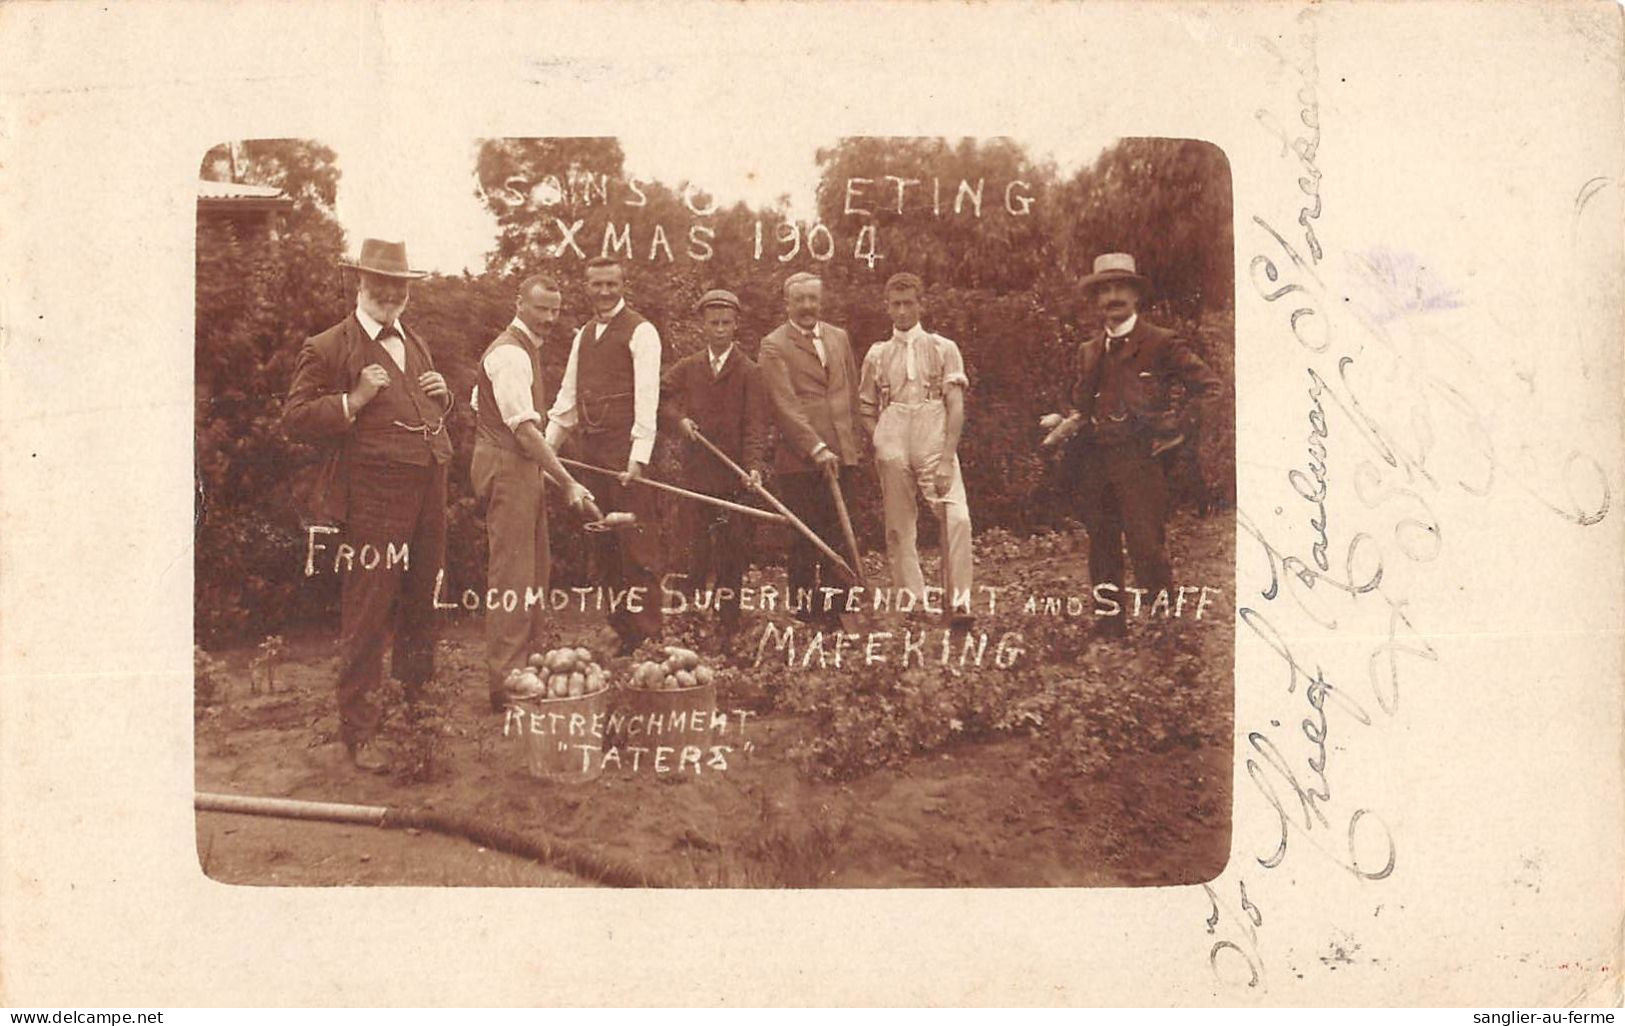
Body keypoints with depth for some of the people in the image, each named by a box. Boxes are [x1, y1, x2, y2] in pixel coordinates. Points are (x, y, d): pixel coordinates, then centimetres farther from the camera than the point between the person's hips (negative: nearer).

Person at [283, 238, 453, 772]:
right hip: (374, 498, -7)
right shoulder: (327, 348, -4)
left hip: (429, 491, 7)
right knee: (367, 614, -4)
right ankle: (358, 732, 4)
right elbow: (294, 418, -9)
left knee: (422, 606, 17)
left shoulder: (416, 344, 19)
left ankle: (416, 701, 33)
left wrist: (442, 394, 10)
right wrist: (353, 399, -21)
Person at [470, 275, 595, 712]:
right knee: (512, 576, -8)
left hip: (523, 467, 10)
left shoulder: (525, 349, 15)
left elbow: (479, 406, 22)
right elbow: (525, 429, -25)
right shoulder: (510, 355, -18)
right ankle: (505, 684, -5)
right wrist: (567, 483, -26)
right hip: (507, 467, -10)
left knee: (535, 571, 16)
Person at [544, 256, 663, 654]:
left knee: (636, 542, -6)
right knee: (604, 542, 10)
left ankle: (645, 632, -2)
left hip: (624, 447, -7)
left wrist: (638, 457, -20)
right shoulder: (584, 334, 17)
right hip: (590, 448, 7)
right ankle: (621, 622, 19)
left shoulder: (640, 332, -5)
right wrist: (545, 447, 11)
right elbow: (568, 395, 19)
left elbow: (646, 398, -12)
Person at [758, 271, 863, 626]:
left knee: (838, 539, 4)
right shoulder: (774, 345, -3)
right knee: (805, 541, -2)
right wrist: (817, 449, -17)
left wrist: (851, 444, 15)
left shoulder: (839, 338, 16)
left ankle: (834, 612, 10)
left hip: (841, 455, 5)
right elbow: (785, 404, -11)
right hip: (799, 460, -5)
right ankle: (802, 611, 7)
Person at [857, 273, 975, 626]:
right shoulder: (877, 354, 14)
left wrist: (947, 460, -10)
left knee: (956, 519, -18)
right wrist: (881, 444, 2)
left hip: (935, 446, -2)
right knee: (899, 528, 2)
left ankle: (957, 602, -12)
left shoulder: (943, 349, 7)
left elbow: (956, 407, 0)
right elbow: (865, 410, 19)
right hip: (893, 448, 2)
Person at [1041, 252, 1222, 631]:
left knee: (1147, 547, -10)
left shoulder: (1162, 343, 0)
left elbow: (1209, 387, -2)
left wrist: (1177, 430, -5)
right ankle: (1110, 627, 15)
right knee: (1102, 549, 7)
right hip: (1094, 463, 5)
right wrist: (1066, 425, 4)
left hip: (1139, 461, -5)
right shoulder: (1088, 351, 17)